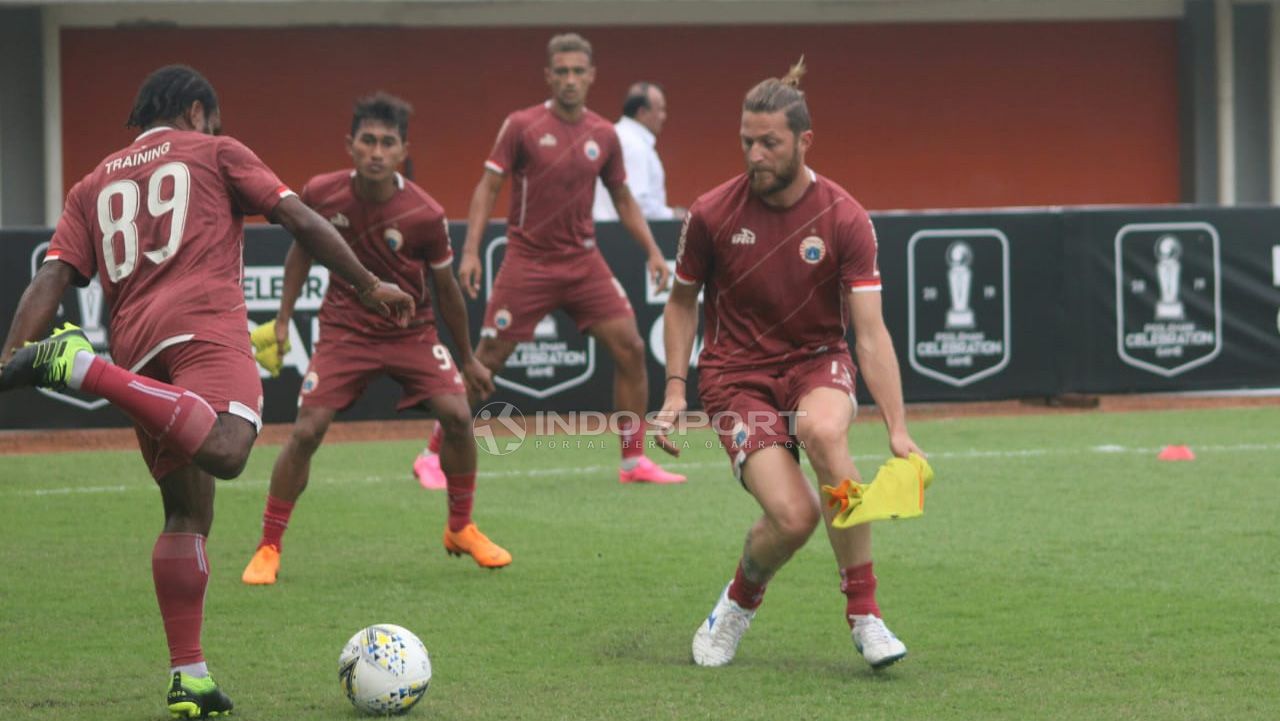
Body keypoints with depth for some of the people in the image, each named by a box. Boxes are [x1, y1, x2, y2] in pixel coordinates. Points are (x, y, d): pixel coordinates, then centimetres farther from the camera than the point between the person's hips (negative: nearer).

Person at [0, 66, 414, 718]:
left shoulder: (93, 186, 28)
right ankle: (81, 366, -40)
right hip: (205, 324, -6)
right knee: (224, 451, -33)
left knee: (187, 512, 13)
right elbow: (303, 222, 11)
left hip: (136, 346, 6)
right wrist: (367, 286, 19)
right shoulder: (215, 153, 19)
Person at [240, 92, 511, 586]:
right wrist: (282, 319, 3)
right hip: (344, 331, 0)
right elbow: (302, 252, 7)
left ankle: (461, 529, 8)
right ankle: (268, 549, 0)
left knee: (457, 414, -16)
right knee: (306, 430, -13)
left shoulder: (425, 216, -18)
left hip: (411, 332, 0)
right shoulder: (320, 194, -14)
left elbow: (446, 288, -3)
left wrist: (467, 359, 6)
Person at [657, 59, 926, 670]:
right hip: (738, 371, 0)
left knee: (824, 430, -38)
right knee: (793, 514, -23)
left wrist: (897, 429, -23)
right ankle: (740, 600, 15)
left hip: (817, 362, 0)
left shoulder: (844, 219, -11)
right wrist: (675, 388, -1)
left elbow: (870, 332, -14)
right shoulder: (711, 215, -9)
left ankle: (863, 612, -25)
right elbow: (682, 301, 9)